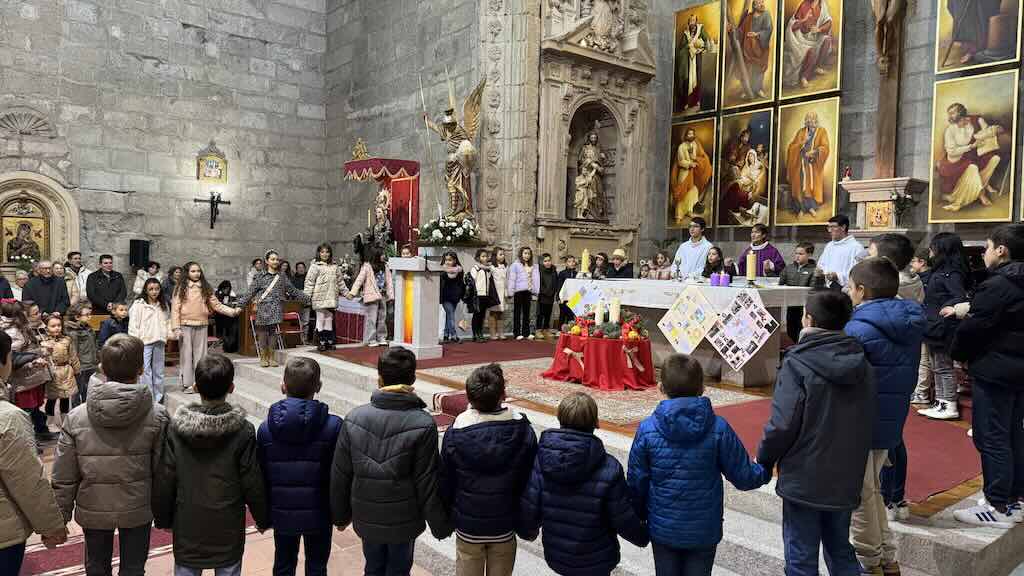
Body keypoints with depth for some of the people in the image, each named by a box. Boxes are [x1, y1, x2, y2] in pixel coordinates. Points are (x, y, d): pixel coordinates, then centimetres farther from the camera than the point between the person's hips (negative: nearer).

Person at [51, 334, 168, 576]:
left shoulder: (76, 418, -14)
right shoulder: (157, 416, -18)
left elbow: (63, 478, -8)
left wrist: (60, 517, 6)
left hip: (93, 510, 1)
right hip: (138, 510, -1)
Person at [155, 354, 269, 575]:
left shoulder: (176, 427, -13)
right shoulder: (243, 431, -17)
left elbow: (165, 480, -6)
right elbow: (252, 483, -11)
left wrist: (162, 519, 10)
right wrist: (263, 519, 5)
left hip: (187, 526, 2)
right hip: (228, 528, -1)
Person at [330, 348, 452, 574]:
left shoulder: (354, 418, -10)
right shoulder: (423, 424, -19)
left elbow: (340, 475, -2)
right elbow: (427, 483, -15)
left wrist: (340, 514, 13)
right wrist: (440, 526, -2)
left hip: (366, 518, 3)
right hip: (404, 521, -3)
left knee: (373, 568, 22)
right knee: (398, 569, 16)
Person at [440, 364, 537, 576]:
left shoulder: (455, 434, -19)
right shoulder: (523, 431, -18)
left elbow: (446, 483, -7)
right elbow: (530, 481, -8)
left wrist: (446, 518, 10)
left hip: (467, 524, 0)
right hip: (505, 525, 1)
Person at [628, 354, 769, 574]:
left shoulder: (647, 429, -15)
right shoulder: (718, 428, -16)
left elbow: (637, 482, -7)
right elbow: (743, 477, -7)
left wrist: (639, 517, 11)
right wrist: (766, 470, 15)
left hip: (663, 529, 0)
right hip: (704, 530, 0)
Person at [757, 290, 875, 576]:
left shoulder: (798, 363, -19)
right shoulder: (861, 363, 1)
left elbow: (783, 424, -20)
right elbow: (867, 421, 8)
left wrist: (764, 460, -4)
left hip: (803, 479, -6)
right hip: (847, 478, 6)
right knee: (841, 551, 22)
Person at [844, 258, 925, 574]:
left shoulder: (857, 330, -22)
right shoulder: (911, 325, 5)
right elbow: (908, 376, 14)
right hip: (892, 421, 8)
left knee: (860, 496, 8)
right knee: (870, 489, 23)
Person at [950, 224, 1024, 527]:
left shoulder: (997, 285, -19)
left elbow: (974, 327, -18)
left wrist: (958, 353, -2)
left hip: (994, 370, -10)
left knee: (991, 438, -3)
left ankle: (999, 507, 3)